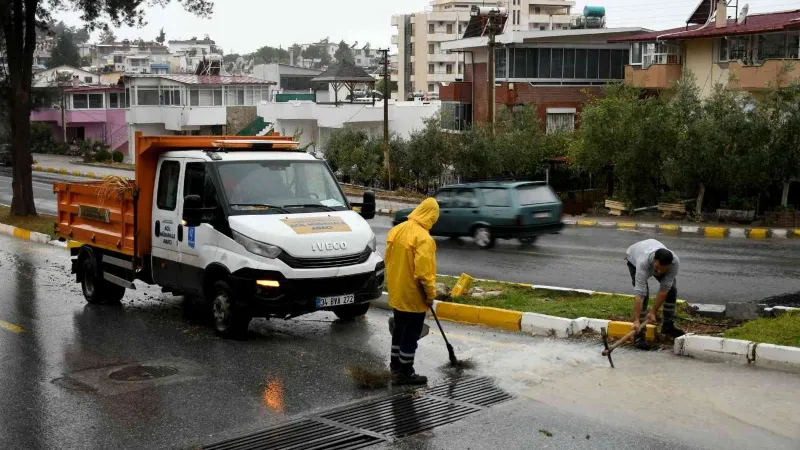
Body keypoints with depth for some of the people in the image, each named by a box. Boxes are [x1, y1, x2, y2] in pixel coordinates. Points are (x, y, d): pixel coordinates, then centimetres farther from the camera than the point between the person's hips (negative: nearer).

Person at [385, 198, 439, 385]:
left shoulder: (397, 230, 3)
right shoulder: (423, 238, -23)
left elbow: (388, 259, 13)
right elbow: (423, 272, -26)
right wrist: (430, 294, -13)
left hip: (396, 292, 8)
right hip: (413, 296, -8)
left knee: (399, 329, 21)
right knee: (411, 334, 4)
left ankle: (396, 365, 32)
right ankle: (405, 372, 11)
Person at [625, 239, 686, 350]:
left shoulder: (675, 262, -38)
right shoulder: (643, 263, -47)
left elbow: (664, 290, -30)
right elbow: (639, 294, -48)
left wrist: (653, 312, -28)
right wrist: (636, 321, -49)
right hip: (633, 258, -4)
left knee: (671, 289, -2)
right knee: (644, 293, -18)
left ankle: (668, 325, 17)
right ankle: (639, 335, -13)